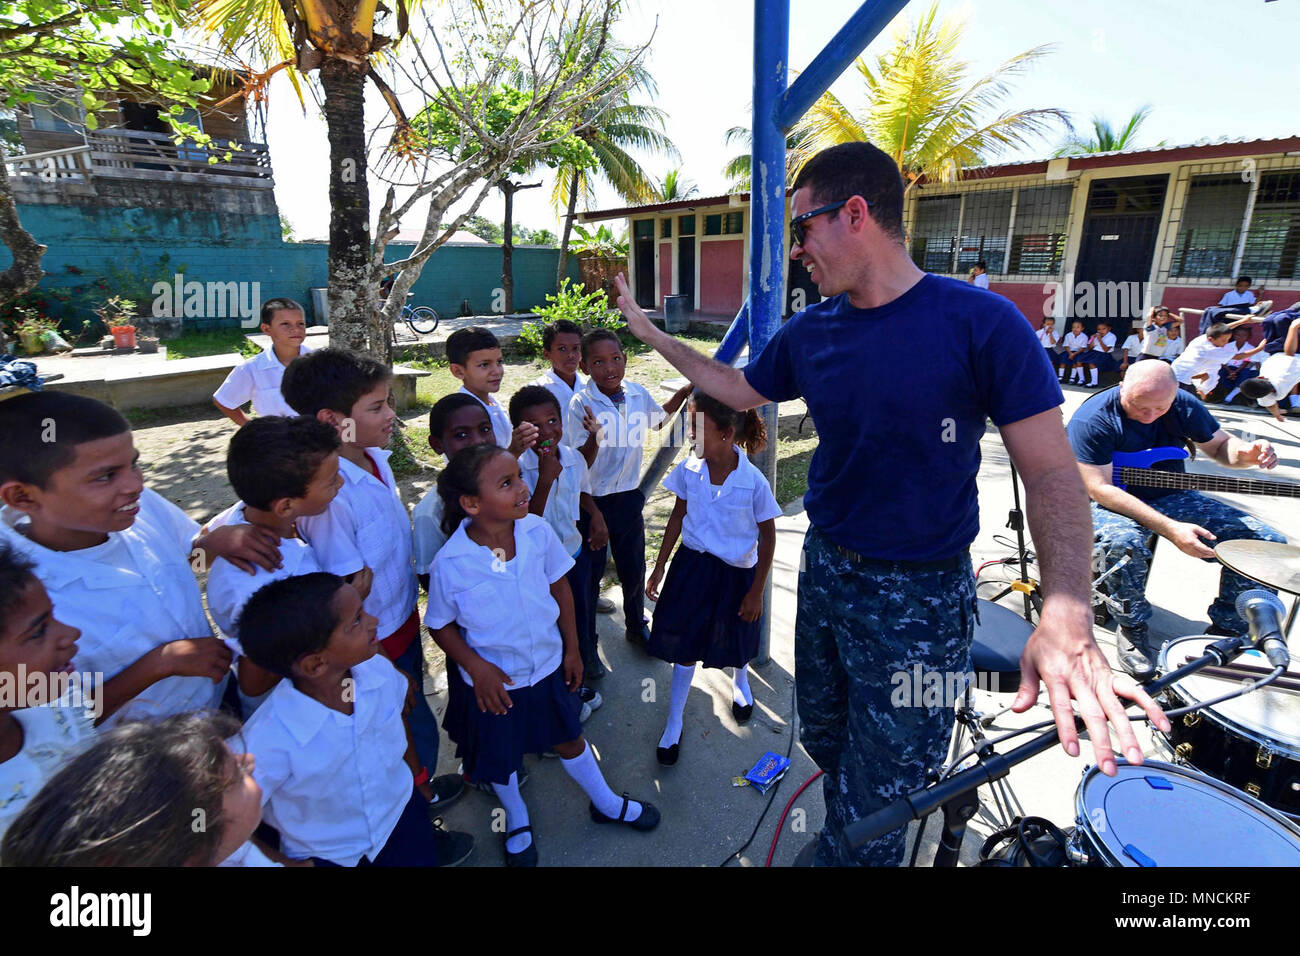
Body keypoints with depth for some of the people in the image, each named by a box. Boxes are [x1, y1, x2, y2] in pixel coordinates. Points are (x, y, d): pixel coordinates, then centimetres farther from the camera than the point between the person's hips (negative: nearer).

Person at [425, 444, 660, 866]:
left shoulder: (537, 532, -19)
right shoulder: (450, 562, -27)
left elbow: (560, 587, -4)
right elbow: (441, 626, -9)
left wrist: (572, 649, 1)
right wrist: (475, 666, -20)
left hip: (548, 666, 2)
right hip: (494, 680, -2)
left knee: (569, 738, 23)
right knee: (499, 757, 22)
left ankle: (606, 803, 52)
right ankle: (517, 820, 56)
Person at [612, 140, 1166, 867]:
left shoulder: (981, 323, -17)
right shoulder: (811, 332, 0)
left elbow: (1051, 470, -17)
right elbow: (738, 389, 16)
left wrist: (1068, 617, -32)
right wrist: (649, 331, 16)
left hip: (920, 596, -5)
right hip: (826, 569, 6)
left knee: (872, 812, 6)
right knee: (825, 741, 25)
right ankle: (839, 838, 54)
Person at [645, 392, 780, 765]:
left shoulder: (753, 482, -22)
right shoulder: (688, 470, -12)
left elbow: (767, 537, -10)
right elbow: (677, 517, 3)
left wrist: (756, 591, -6)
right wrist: (659, 567, 5)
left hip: (736, 572, -2)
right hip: (692, 564, 2)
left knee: (736, 639, 21)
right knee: (683, 643, 8)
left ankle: (740, 681, 58)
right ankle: (674, 723, 28)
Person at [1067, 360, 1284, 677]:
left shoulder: (1184, 404, -3)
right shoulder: (1091, 420, -21)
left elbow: (1219, 444, 13)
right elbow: (1099, 488, -26)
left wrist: (1246, 454, -15)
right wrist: (1170, 529, -33)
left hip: (1170, 497, 6)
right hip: (1112, 504, -6)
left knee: (1267, 541, -8)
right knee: (1123, 542, -40)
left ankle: (1227, 628, 10)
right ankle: (1134, 630, -14)